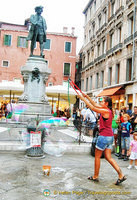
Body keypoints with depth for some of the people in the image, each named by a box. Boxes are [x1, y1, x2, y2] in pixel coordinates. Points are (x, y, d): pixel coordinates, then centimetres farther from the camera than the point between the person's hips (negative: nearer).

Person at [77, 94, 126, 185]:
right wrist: (87, 97, 15)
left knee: (97, 156, 6)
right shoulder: (107, 110, 10)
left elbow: (93, 108, -16)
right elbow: (95, 105, 17)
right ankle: (121, 175, 8)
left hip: (104, 137, -9)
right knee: (108, 157, 12)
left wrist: (83, 98, -9)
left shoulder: (106, 111, -16)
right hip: (110, 137, 9)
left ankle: (95, 176, 18)